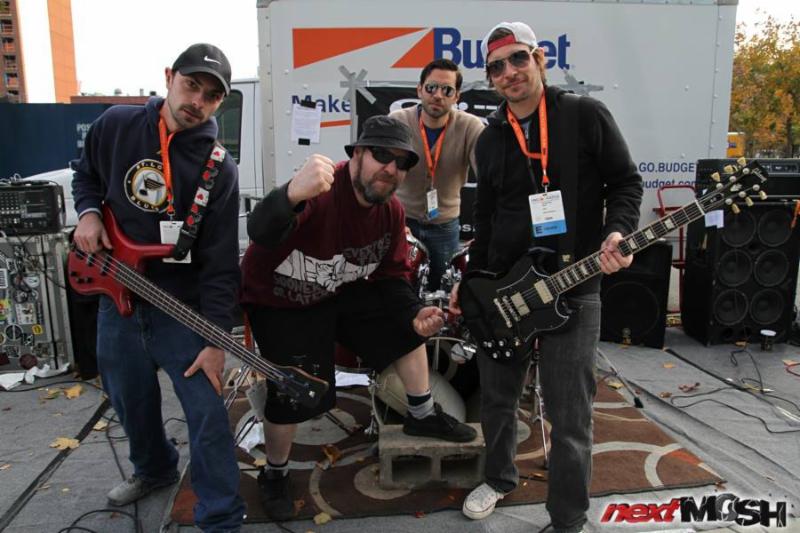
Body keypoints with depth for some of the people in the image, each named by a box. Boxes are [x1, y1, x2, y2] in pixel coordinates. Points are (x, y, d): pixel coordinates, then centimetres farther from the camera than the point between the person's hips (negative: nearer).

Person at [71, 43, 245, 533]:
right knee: (131, 401, 21)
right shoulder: (115, 125, -3)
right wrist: (89, 213, -5)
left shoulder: (218, 168, -15)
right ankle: (154, 468, 49)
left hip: (180, 307, -4)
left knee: (208, 416, -6)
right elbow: (86, 176, 17)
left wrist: (216, 339, -19)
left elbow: (220, 263, -16)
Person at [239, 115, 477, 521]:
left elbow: (392, 275, 4)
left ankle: (422, 415, 21)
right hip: (279, 302, -7)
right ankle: (275, 475, 17)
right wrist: (292, 195, -71)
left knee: (409, 318, 3)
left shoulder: (392, 211, -7)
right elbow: (259, 233, -50)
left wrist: (414, 313, -15)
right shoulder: (322, 192, -33)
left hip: (342, 292, 7)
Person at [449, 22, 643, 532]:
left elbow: (626, 181, 0)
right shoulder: (489, 140, 10)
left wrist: (617, 232, -19)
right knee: (497, 398, 17)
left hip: (573, 289, -4)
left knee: (570, 417, 1)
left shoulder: (586, 115, -2)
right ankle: (499, 478, 42)